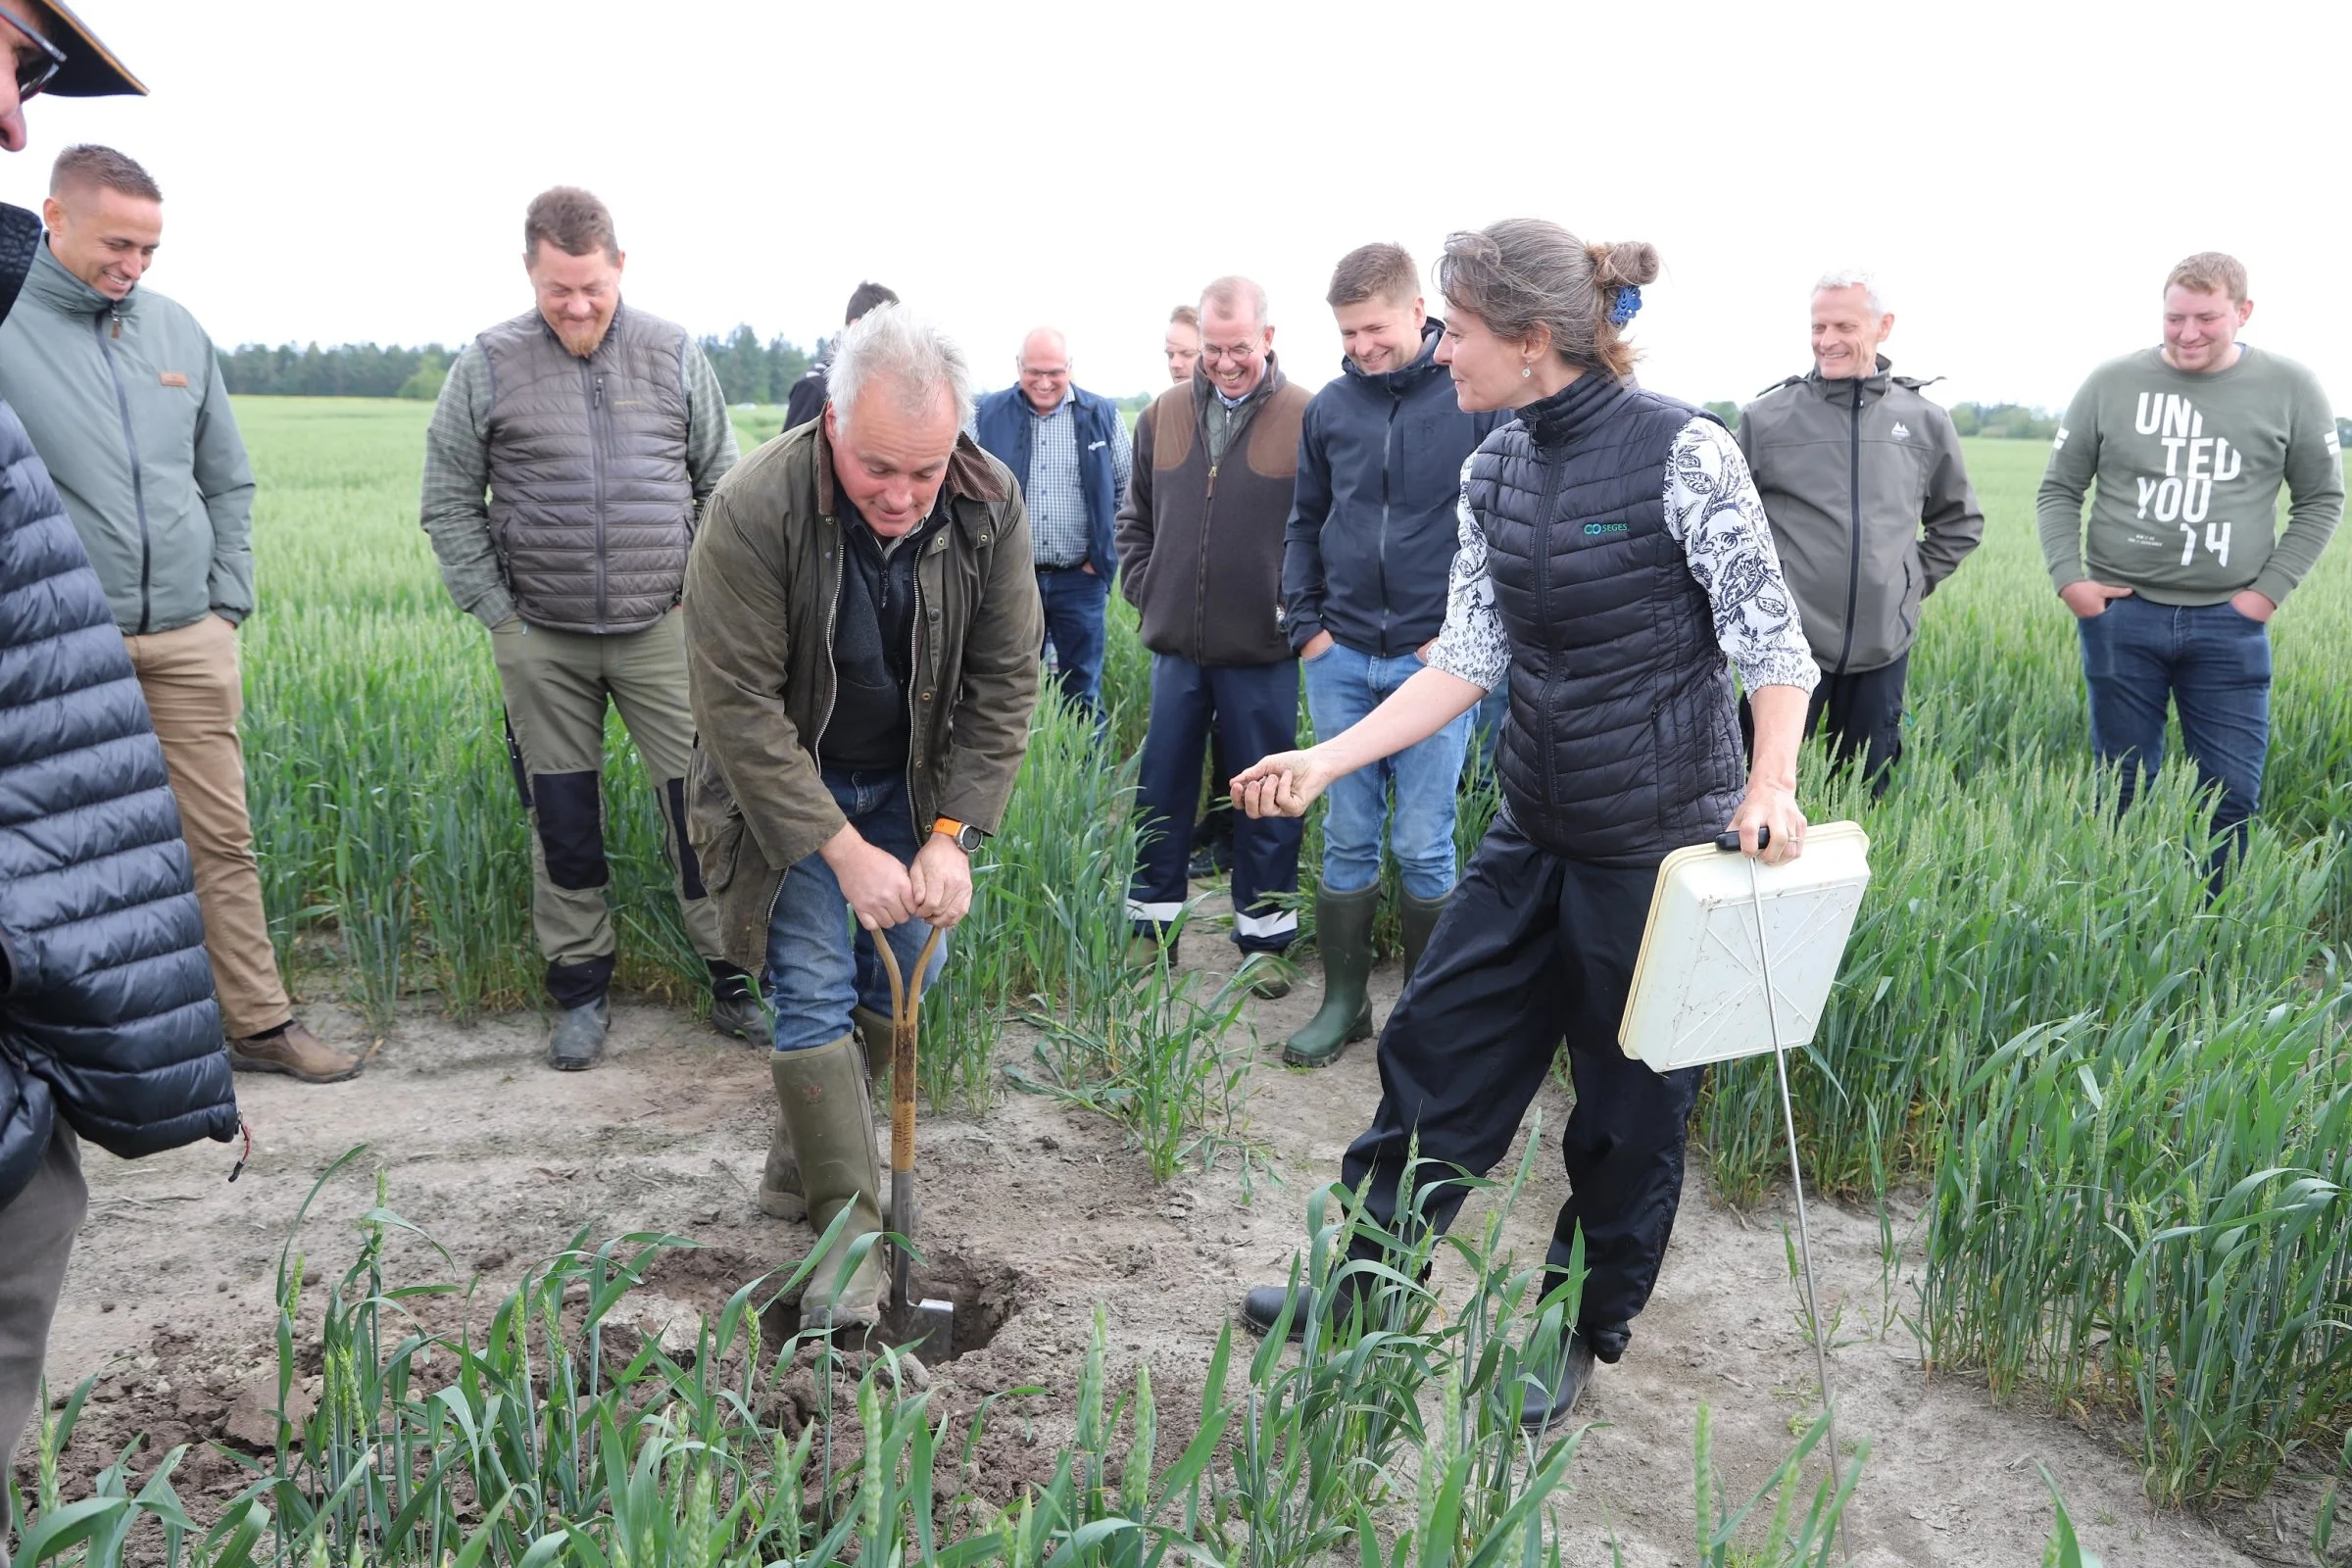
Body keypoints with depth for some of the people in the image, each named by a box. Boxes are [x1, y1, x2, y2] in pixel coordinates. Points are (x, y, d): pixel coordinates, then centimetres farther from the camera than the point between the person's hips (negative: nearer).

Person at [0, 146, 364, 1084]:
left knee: (221, 838, 8)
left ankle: (260, 1023, 16)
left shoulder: (176, 329, 10)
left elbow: (228, 481, 16)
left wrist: (229, 602, 9)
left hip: (188, 638, 4)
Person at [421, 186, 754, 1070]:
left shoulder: (674, 356, 4)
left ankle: (730, 976, 12)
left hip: (661, 630, 0)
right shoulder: (487, 367, 1)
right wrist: (496, 609, -1)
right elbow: (449, 505, 6)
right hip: (541, 641, 0)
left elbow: (722, 483, 10)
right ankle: (580, 988, 22)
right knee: (563, 818, 8)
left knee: (700, 799, -1)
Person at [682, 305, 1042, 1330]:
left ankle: (798, 1161, 28)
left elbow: (1004, 680, -11)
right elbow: (740, 705, -26)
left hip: (913, 782, 4)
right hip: (787, 783, -4)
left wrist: (953, 833, -19)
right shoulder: (756, 510, -29)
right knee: (814, 988, -8)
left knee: (906, 976, 6)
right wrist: (844, 850, -27)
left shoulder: (989, 505, -18)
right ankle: (847, 1228, 2)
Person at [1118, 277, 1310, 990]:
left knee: (1265, 801, 7)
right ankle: (1152, 925, 26)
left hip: (1262, 656, -4)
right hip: (1175, 645, 4)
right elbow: (1136, 519, 18)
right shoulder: (1163, 417, 7)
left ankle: (1264, 937, 21)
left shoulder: (1307, 420, -7)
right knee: (1162, 791, 12)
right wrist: (1144, 590, 8)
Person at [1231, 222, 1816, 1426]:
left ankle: (1580, 1336, 31)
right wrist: (1325, 761, -4)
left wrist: (1772, 785, -29)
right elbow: (1468, 659, 4)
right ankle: (1360, 1285, 29)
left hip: (1663, 838, -6)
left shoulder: (1683, 453, -17)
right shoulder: (1494, 471, 3)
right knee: (1436, 1042, 11)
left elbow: (1772, 644, -13)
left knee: (1630, 1104, 10)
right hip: (1535, 831, 6)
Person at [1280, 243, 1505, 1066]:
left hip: (1435, 660, -3)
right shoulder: (1330, 406, 6)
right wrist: (1306, 624, 7)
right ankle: (1343, 1001, 22)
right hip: (1341, 659, 4)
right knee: (1347, 838, 10)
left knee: (1423, 846, 3)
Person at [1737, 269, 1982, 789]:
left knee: (1868, 790, 12)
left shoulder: (1926, 421, 7)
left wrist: (1914, 581, 12)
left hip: (1885, 648, 3)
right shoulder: (1766, 417, -2)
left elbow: (1960, 521, 22)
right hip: (1790, 645, -3)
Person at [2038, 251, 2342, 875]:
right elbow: (2058, 490, 6)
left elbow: (2322, 499, 8)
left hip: (2230, 624, 0)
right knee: (2123, 789, 9)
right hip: (2120, 617, 0)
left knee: (2231, 793, 3)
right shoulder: (2112, 383, -1)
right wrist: (2067, 578, -5)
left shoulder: (2291, 389, 0)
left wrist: (2270, 590, -2)